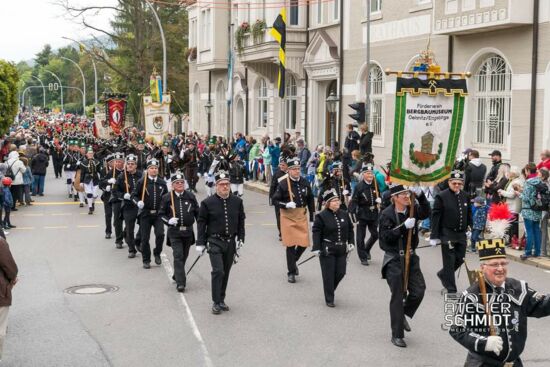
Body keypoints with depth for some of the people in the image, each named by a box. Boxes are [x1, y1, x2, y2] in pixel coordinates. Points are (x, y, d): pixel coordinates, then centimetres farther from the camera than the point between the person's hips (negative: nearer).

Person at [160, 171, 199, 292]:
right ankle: (180, 282, -12)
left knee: (184, 256, 15)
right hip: (174, 232, -3)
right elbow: (161, 214, 3)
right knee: (178, 256, -11)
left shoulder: (190, 196, 3)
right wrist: (169, 221, -16)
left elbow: (197, 212, 8)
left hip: (188, 231, 3)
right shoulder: (167, 197, -3)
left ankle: (177, 276, 36)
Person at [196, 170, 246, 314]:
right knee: (218, 271, -12)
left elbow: (241, 221, 13)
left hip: (231, 242, 4)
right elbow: (201, 223, -1)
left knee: (226, 272, 11)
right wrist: (200, 243, -3)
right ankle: (216, 302, -2)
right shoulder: (208, 203, -6)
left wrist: (240, 239, 8)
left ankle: (221, 300, 24)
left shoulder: (237, 202, 4)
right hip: (215, 242, -4)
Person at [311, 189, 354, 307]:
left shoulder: (344, 214, 6)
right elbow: (316, 232, -10)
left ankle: (330, 290, 35)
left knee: (340, 273, 8)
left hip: (342, 250, 5)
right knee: (328, 275, -1)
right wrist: (316, 248, -15)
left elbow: (350, 229, 16)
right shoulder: (321, 216, -10)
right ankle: (329, 299, 11)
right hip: (327, 250, -5)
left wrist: (351, 243, 9)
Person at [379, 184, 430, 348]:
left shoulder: (412, 209, 0)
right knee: (398, 296, -1)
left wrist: (420, 195, -33)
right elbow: (385, 236, -20)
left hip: (411, 257, 5)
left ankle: (403, 315, 30)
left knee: (419, 291, 0)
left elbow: (426, 213, -19)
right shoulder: (387, 214, -13)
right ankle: (397, 335, 10)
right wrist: (404, 226, -28)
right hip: (394, 259, -5)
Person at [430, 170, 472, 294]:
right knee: (450, 262, 0)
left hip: (461, 234, 5)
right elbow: (435, 217, -10)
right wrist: (434, 236, -12)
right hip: (447, 234, -5)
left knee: (460, 259, 12)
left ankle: (443, 274, 38)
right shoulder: (441, 196, -9)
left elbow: (469, 215, 15)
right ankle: (451, 289, 9)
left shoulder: (465, 196, 7)